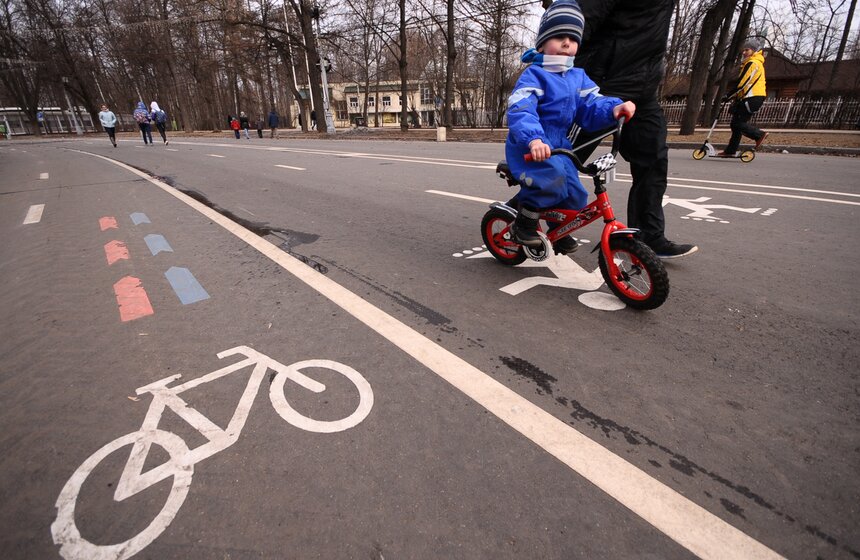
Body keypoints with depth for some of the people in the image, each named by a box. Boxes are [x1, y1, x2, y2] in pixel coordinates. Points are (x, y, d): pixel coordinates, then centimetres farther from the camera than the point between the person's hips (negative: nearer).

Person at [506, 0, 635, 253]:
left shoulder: (578, 77, 10)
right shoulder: (533, 75, -11)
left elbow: (591, 107, 2)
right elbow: (519, 110, -28)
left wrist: (614, 108, -21)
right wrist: (533, 139, -46)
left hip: (559, 146, 7)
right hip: (529, 147, -7)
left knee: (574, 195, 6)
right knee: (552, 174, -36)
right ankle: (523, 223, -14)